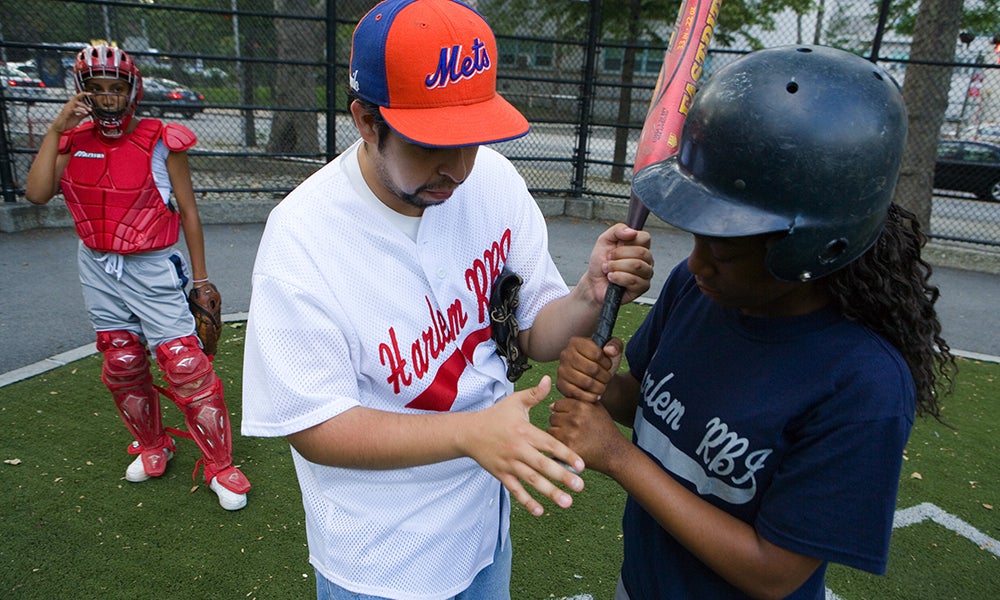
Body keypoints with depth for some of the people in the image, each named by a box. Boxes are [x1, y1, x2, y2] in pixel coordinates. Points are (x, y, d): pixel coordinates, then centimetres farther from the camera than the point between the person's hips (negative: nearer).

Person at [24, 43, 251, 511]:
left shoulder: (161, 142, -8)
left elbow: (188, 212, -4)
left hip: (153, 271, -5)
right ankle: (152, 446, 37)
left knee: (186, 367, -10)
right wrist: (56, 129, -12)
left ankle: (220, 467, 3)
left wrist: (200, 278, -4)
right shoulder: (73, 141, 4)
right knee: (122, 367, 14)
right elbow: (37, 193, -9)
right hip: (98, 270, 5)